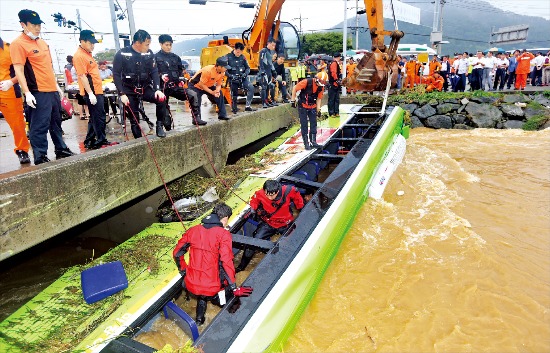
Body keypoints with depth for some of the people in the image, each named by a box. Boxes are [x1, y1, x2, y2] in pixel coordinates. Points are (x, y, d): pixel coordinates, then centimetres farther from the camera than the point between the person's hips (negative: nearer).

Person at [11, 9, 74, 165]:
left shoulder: (42, 42, 16)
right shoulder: (18, 44, -8)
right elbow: (18, 70, -14)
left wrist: (57, 86, 22)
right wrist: (27, 93, -22)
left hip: (52, 91, 8)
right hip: (38, 93, -8)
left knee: (56, 122, 16)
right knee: (39, 127, -5)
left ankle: (61, 150, 27)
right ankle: (40, 158, 1)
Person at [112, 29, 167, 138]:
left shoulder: (149, 53, -3)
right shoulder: (122, 54, -10)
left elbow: (154, 72, -1)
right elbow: (116, 75, -7)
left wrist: (158, 89, -15)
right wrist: (122, 94, -14)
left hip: (146, 88, 2)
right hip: (129, 91, -2)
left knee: (161, 99, -25)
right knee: (134, 119, -1)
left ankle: (160, 126, -8)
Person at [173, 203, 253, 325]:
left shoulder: (193, 230, 3)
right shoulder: (223, 234, -12)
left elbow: (177, 253, 8)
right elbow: (226, 263, -17)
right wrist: (234, 289, -10)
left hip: (190, 284, 4)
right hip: (211, 288, -3)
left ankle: (201, 301, 19)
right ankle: (216, 297, 6)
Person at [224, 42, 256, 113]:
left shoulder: (243, 57, 6)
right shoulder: (228, 57, -3)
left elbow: (248, 68, 12)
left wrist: (245, 73, -10)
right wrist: (230, 75, -19)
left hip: (242, 78, 2)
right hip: (233, 80, -2)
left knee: (251, 88, -21)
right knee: (234, 94, -3)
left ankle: (247, 106, -14)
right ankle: (234, 109, 19)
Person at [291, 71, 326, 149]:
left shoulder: (321, 87, -6)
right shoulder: (306, 82, -22)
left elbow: (319, 98, 3)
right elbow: (295, 89, -14)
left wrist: (318, 109, -2)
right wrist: (293, 100, -11)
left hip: (312, 107, 5)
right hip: (303, 106, -5)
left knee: (314, 124, 4)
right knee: (304, 125, -1)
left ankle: (313, 141, 15)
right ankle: (306, 143, 6)